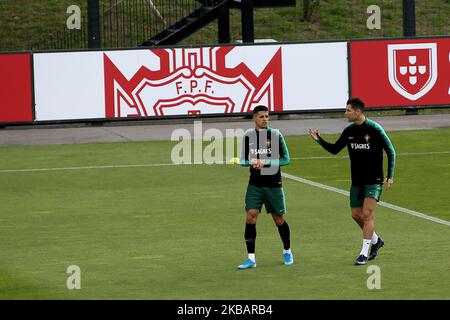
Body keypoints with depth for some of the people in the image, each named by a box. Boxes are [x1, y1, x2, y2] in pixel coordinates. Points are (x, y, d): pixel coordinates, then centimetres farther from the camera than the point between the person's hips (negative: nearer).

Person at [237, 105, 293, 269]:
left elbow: (285, 159, -5)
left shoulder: (276, 135, -4)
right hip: (255, 184, 2)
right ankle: (251, 258, -11)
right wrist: (251, 162, -13)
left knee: (279, 219, 7)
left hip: (273, 184, -2)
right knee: (251, 217, -12)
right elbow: (243, 160, 10)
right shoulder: (248, 136, 4)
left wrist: (265, 163, -18)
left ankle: (287, 251, 30)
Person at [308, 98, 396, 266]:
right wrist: (319, 140, 0)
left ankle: (364, 253, -9)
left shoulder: (375, 129, -12)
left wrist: (390, 176, -12)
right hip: (357, 181, 6)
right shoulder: (349, 131, 4)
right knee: (356, 215, 8)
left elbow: (391, 152, -8)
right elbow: (334, 149, 15)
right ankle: (376, 240, 31)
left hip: (373, 180, -6)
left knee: (367, 214, -13)